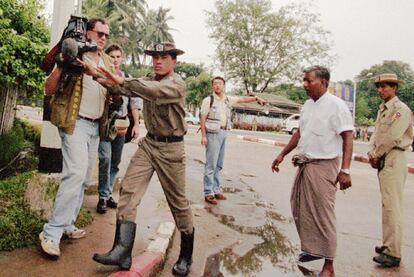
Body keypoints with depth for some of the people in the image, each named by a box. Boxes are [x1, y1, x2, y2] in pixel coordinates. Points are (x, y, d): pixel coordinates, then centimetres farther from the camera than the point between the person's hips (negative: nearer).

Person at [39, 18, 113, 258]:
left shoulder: (107, 62, 14)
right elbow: (49, 89, -8)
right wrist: (61, 65, -23)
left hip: (96, 126, 7)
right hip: (75, 122, -7)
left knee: (84, 179, 8)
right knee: (76, 174, -18)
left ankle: (66, 224, 20)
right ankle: (52, 232, -10)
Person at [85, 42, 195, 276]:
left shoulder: (177, 83, -9)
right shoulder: (149, 80, 11)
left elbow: (156, 91, -30)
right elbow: (126, 88, -2)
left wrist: (123, 81, -34)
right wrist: (106, 79, -20)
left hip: (171, 148, -6)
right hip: (149, 143, 6)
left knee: (178, 202, 3)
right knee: (129, 190, -8)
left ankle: (186, 256, 20)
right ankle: (122, 252, -5)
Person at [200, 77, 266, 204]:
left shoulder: (228, 99, 11)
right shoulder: (208, 100, -6)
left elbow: (243, 99, 15)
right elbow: (203, 119, -8)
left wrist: (256, 98, 0)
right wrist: (203, 135, -14)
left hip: (223, 133, 6)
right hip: (213, 133, -6)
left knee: (219, 164, 11)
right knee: (211, 164, -6)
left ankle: (216, 190, 19)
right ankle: (208, 193, 0)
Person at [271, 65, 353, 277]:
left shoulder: (336, 105, -12)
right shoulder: (307, 105, 12)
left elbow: (347, 138, -15)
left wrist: (345, 170, -22)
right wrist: (282, 154, 20)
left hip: (323, 167, -8)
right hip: (304, 165, 8)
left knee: (323, 216, -1)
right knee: (300, 211, 15)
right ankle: (311, 249, 34)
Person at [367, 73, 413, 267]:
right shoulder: (382, 109, 18)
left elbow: (392, 137, -18)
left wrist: (377, 155, -8)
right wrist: (371, 152, -1)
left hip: (393, 159, -9)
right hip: (383, 160, 9)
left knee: (392, 205, -10)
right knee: (387, 204, 15)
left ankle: (393, 254, -6)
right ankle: (388, 245, 26)